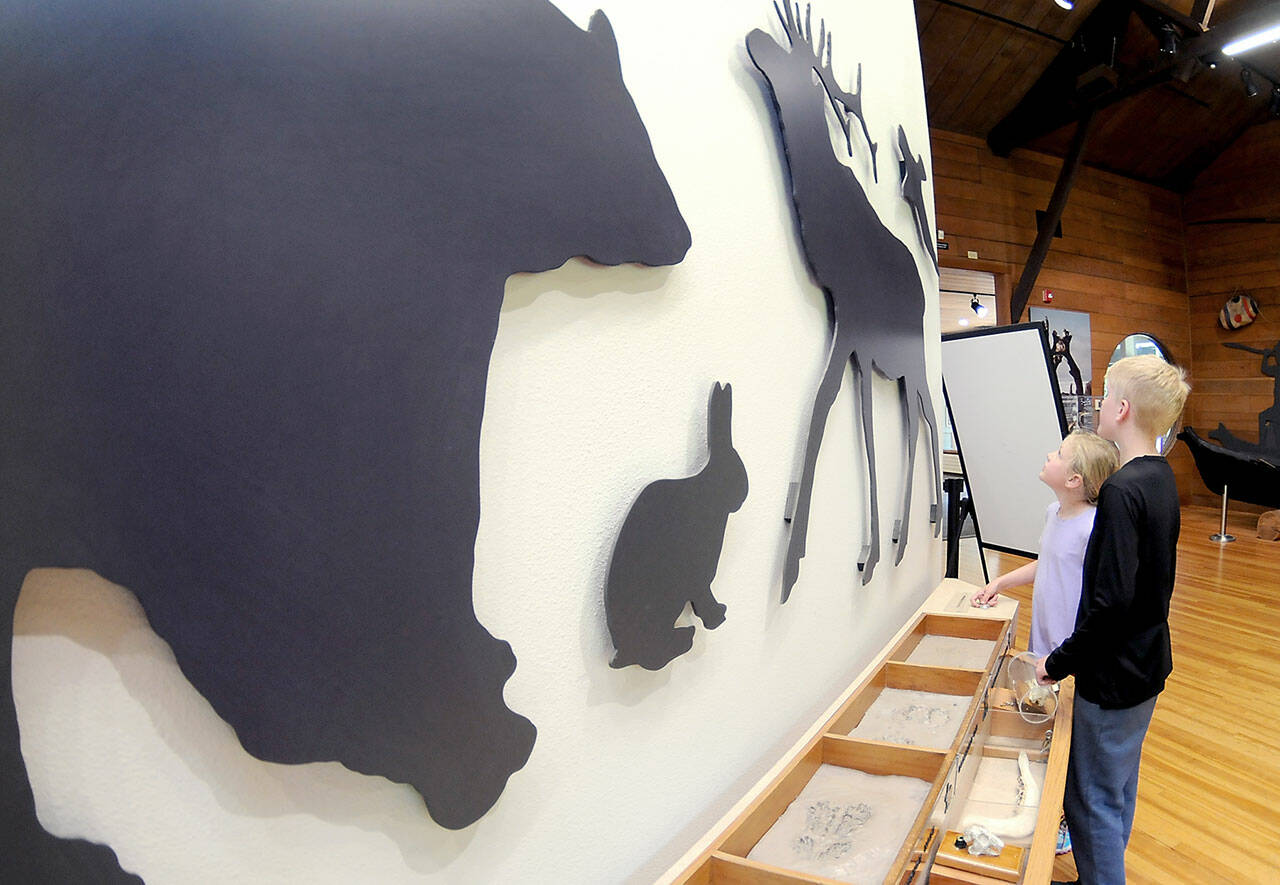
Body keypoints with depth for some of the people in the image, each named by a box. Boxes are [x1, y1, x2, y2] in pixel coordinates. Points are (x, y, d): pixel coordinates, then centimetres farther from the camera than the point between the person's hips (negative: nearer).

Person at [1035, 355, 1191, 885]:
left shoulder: (1121, 491, -26)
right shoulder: (1161, 478, 3)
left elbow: (1111, 602, -29)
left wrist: (1060, 662, -17)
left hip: (1113, 675, -10)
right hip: (1148, 661, 10)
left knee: (1092, 800, 6)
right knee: (1120, 784, 26)